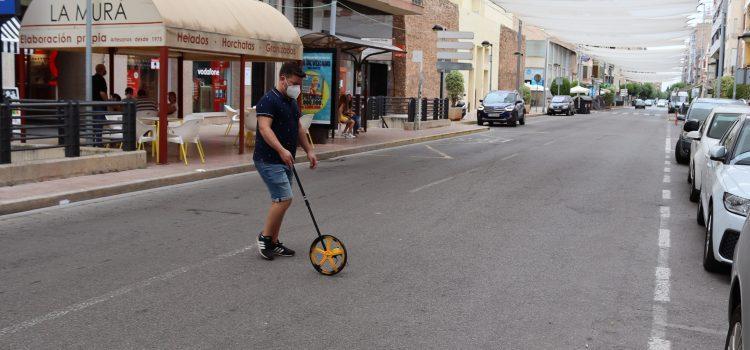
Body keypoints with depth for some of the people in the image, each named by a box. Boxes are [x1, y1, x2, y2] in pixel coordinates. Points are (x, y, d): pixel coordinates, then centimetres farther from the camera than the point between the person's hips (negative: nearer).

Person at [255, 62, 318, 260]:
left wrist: (309, 151, 18)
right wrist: (281, 150, -37)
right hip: (269, 160, -9)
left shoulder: (292, 102, 15)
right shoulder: (269, 100, -14)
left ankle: (273, 243, 17)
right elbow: (264, 128, -26)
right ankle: (264, 237, 1)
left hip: (285, 161, 9)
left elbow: (298, 129, 24)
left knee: (280, 201, 10)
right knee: (284, 199, -14)